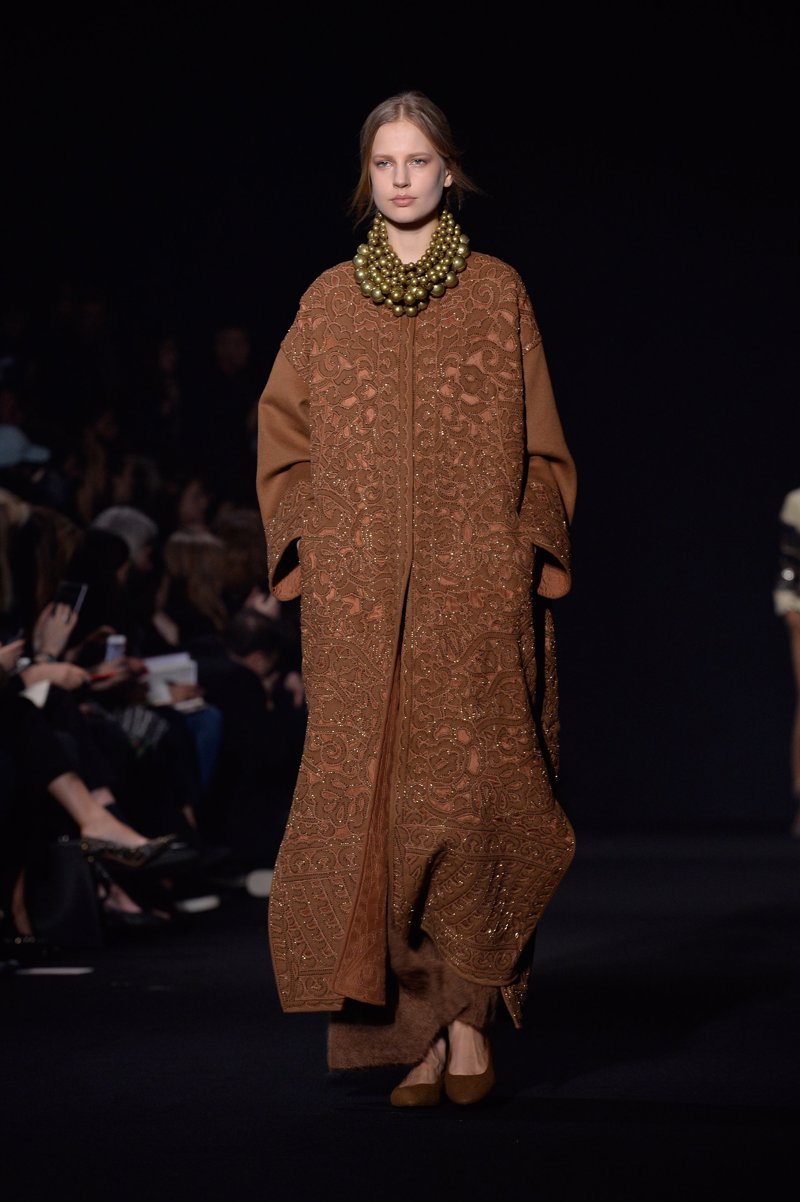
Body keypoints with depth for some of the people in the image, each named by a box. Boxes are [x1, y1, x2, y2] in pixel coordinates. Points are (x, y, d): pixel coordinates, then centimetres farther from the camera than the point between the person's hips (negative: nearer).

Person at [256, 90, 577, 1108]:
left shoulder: (498, 295, 8)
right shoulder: (328, 302, 13)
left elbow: (539, 442, 9)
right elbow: (284, 430, 16)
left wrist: (531, 549, -2)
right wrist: (304, 539, 3)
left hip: (475, 598, -2)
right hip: (358, 601, 2)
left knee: (462, 790, -12)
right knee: (371, 801, -4)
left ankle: (470, 1020, -2)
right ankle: (421, 1031, 0)